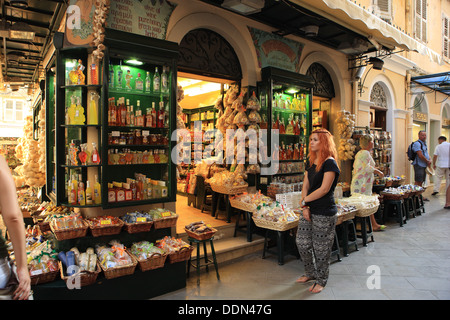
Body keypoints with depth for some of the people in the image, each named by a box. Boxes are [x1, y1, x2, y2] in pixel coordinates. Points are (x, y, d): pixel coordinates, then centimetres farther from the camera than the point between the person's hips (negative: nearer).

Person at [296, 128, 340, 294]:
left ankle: (321, 280, 25)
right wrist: (305, 207, -3)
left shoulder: (329, 163, -13)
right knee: (301, 242, 13)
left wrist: (304, 200, -11)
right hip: (309, 210, 8)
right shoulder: (310, 162, 11)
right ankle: (310, 273, 35)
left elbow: (324, 189, -19)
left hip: (324, 213, -8)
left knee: (321, 248, 5)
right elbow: (305, 185, 8)